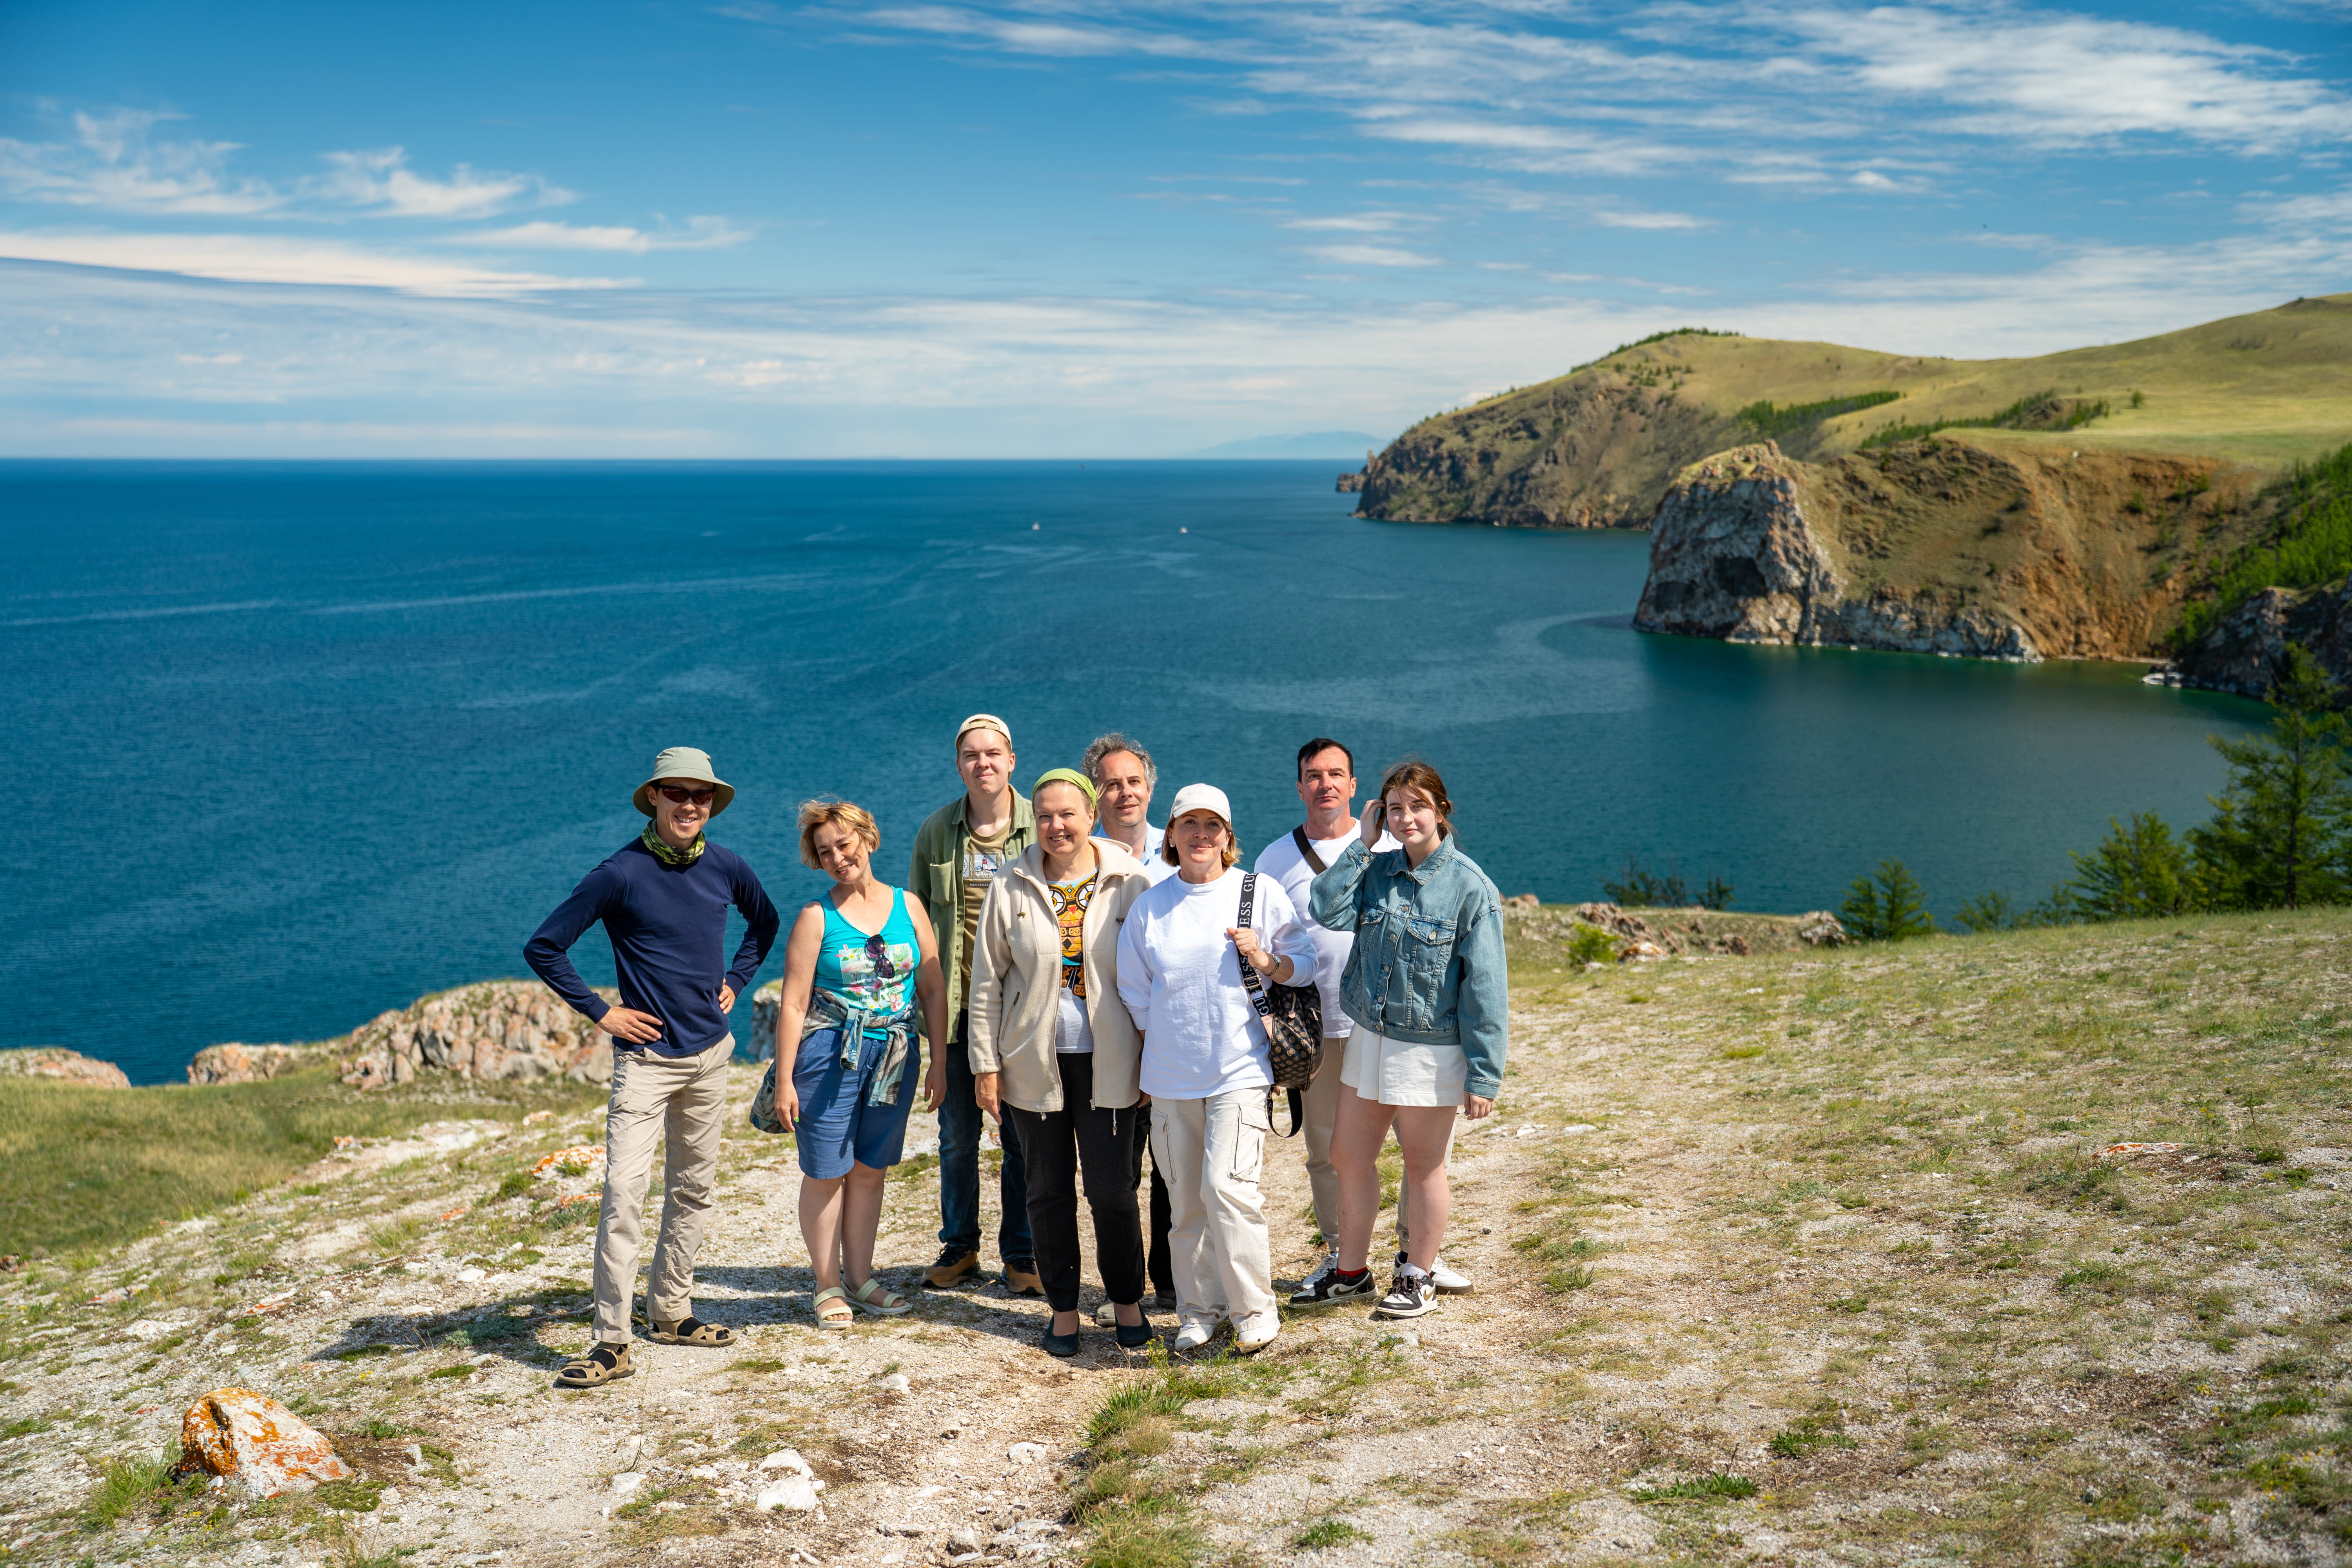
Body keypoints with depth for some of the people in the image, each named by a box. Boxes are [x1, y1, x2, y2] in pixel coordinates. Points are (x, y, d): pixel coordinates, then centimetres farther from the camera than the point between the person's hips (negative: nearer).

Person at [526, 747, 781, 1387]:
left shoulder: (726, 867, 1)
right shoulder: (621, 873, -13)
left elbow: (764, 920, 22)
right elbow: (543, 948, -8)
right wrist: (601, 1012, -9)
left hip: (710, 1052, 5)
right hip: (646, 1056, -5)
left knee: (692, 1189, 13)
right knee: (624, 1193, -12)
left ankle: (670, 1312, 26)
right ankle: (612, 1343, -7)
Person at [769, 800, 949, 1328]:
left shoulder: (907, 905, 5)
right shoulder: (817, 917, -3)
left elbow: (933, 988, 8)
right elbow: (793, 1003, -5)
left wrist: (939, 1062, 4)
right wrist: (784, 1081, -8)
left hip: (896, 1057, 3)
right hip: (829, 1055, -3)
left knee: (870, 1170, 11)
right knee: (826, 1172, 3)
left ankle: (860, 1279, 23)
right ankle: (828, 1287, 16)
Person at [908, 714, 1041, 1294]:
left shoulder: (1041, 827, -1)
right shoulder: (936, 831, 4)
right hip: (956, 1006, 2)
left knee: (1022, 1135, 4)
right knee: (957, 1134, 10)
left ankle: (1021, 1254, 18)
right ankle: (959, 1247, 26)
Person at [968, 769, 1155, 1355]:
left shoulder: (1130, 885, -3)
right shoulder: (1011, 889, 0)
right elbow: (986, 981, 4)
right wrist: (986, 1063, 1)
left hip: (1108, 1062, -1)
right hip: (1033, 1063, 1)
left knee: (1113, 1190, 2)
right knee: (1049, 1192, 10)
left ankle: (1128, 1302, 21)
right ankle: (1063, 1308, 24)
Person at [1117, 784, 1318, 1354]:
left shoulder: (1261, 892, 1)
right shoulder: (1149, 907, 8)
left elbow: (1306, 959, 5)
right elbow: (1136, 993, 15)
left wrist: (1266, 959, -14)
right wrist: (1154, 1058, 11)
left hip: (1241, 1069, -3)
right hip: (1170, 1074, 3)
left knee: (1226, 1186, -15)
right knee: (1185, 1200, 8)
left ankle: (1255, 1311, 0)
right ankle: (1197, 1311, 22)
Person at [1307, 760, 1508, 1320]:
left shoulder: (1470, 886, -14)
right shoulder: (1377, 871, 2)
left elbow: (1485, 986, -14)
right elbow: (1329, 912, -15)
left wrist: (1484, 1074, -15)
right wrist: (1362, 844, -11)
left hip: (1431, 1051, -5)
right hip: (1369, 1039, 6)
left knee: (1423, 1167, 9)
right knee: (1348, 1155, 13)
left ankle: (1417, 1278, 28)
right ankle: (1351, 1272, 31)